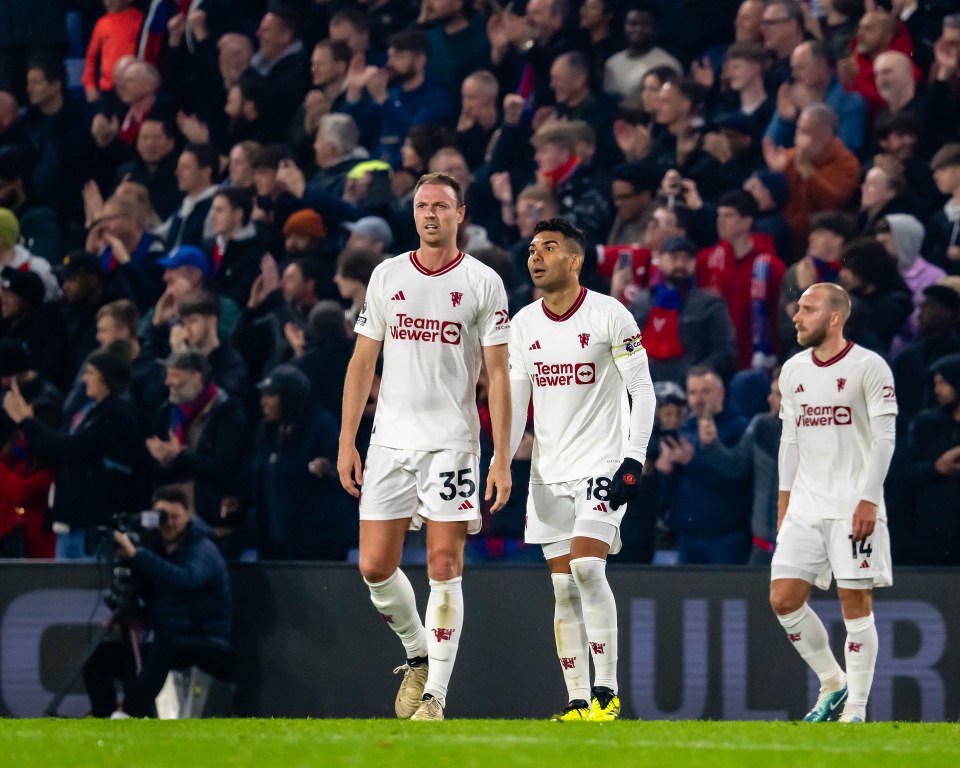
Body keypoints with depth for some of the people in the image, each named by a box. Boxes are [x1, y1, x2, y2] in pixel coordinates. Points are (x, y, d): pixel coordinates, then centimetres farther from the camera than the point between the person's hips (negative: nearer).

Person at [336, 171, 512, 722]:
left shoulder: (483, 283, 0)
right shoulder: (387, 276, 9)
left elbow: (498, 376, -1)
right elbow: (363, 362, 12)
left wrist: (503, 459, -7)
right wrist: (347, 442, 6)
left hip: (453, 443, -3)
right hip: (390, 442, 3)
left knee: (444, 567, -8)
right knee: (375, 567, -2)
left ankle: (435, 693, -4)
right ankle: (418, 653, 23)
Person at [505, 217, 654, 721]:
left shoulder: (609, 315, -7)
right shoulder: (524, 324, 9)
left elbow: (642, 391, -6)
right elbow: (515, 401, 14)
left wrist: (634, 459, -15)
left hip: (601, 462, -5)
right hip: (548, 472, 5)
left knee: (587, 568, -20)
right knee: (564, 588, 3)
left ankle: (607, 691, -13)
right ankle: (578, 701, 6)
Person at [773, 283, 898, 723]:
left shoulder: (869, 367, -7)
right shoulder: (793, 371, 12)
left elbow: (884, 438, -9)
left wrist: (868, 501, -16)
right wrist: (784, 503, 16)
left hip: (854, 507, -6)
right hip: (805, 506, 6)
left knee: (855, 604, -5)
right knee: (783, 599, -2)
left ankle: (855, 709, 1)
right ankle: (833, 685, 15)